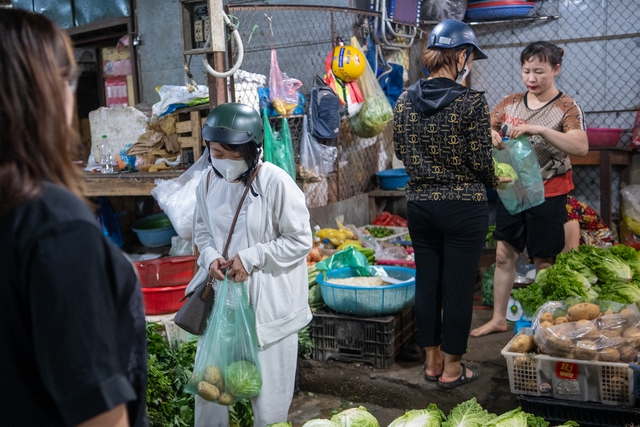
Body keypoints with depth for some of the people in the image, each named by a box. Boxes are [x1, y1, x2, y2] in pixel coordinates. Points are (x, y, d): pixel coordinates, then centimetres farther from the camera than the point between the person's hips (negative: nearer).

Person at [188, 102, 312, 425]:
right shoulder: (209, 182, 0)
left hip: (268, 298, -5)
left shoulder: (276, 183, -18)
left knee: (268, 383, 8)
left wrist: (250, 258, -19)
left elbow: (300, 241, -13)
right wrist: (210, 257, -8)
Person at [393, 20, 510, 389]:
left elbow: (402, 151, 8)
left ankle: (432, 361, 28)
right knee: (458, 285, 6)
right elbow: (481, 161, -12)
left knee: (427, 280, 14)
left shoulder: (406, 101, 1)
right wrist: (494, 180, 8)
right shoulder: (472, 102, -14)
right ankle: (452, 368, 18)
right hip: (464, 207, -5)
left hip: (420, 204, 5)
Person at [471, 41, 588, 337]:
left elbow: (581, 147, -23)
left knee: (543, 262, 5)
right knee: (504, 255, 9)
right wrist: (490, 135, -17)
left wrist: (539, 129, -34)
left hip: (547, 195, -4)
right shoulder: (510, 103, 4)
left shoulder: (566, 108, -8)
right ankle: (498, 319, 21)